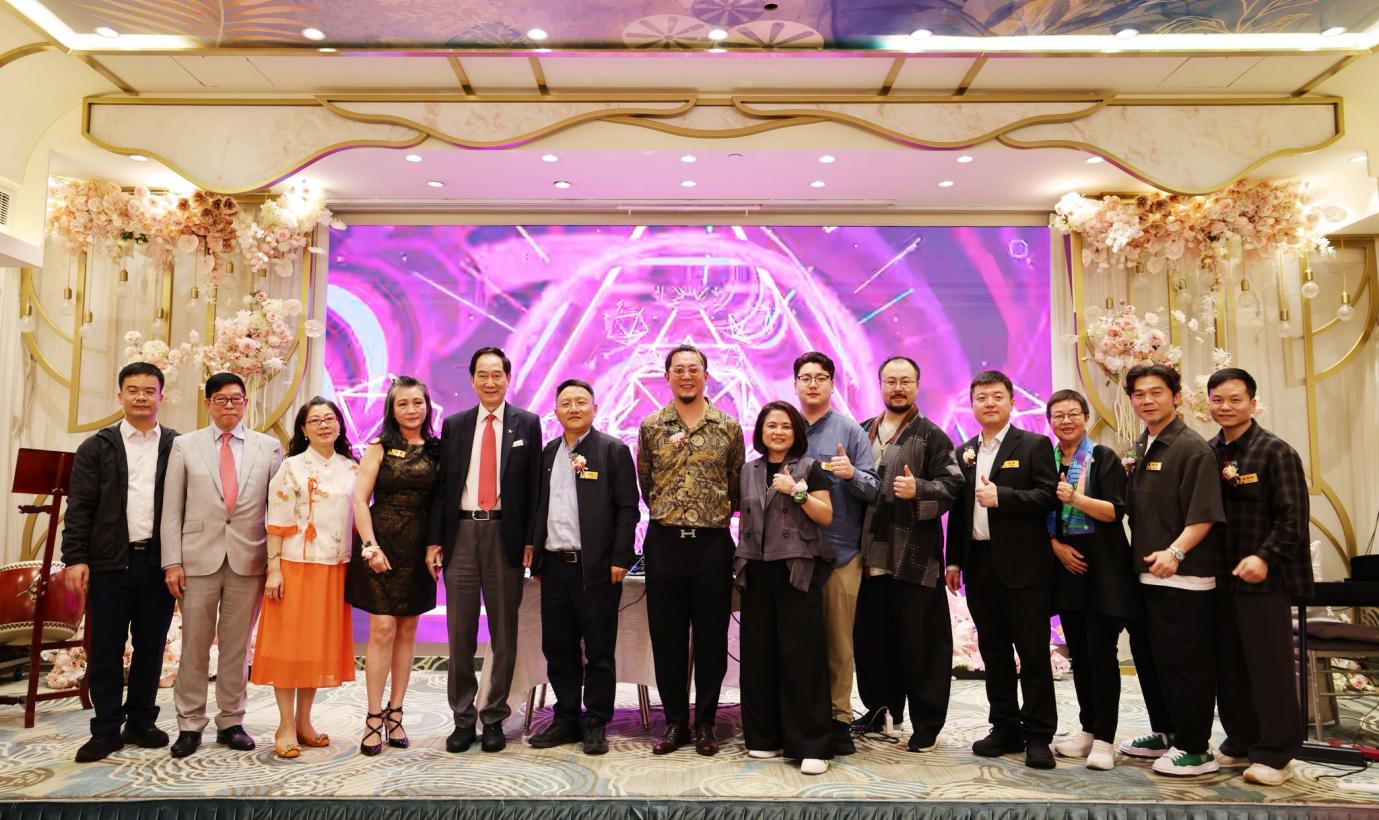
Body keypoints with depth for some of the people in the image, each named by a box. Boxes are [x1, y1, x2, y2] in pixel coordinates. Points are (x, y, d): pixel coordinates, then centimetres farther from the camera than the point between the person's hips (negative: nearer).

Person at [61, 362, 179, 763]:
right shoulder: (97, 447, 6)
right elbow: (79, 508, 2)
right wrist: (75, 558, -6)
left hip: (160, 561, 0)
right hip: (110, 562, 0)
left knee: (151, 646, 9)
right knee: (106, 648, 5)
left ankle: (141, 722, 21)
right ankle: (107, 729, 15)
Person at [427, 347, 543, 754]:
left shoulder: (526, 424, 4)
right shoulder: (453, 425, 10)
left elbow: (533, 487, 1)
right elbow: (442, 484, 8)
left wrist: (530, 541, -5)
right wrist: (435, 539, 1)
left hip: (505, 534, -1)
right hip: (460, 533, 2)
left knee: (504, 633, 7)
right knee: (460, 633, 7)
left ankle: (494, 718, 19)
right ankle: (463, 718, 19)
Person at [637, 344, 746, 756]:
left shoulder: (728, 427, 3)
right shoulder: (651, 427, 4)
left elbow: (736, 485, 10)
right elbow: (645, 485, 13)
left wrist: (716, 517, 10)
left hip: (713, 542, 0)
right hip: (664, 541, 1)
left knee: (711, 637, 6)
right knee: (667, 636, 6)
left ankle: (705, 722, 19)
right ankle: (675, 721, 19)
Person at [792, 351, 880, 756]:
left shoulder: (850, 430, 2)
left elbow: (873, 489, -3)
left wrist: (852, 474, -21)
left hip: (840, 550, -2)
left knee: (838, 639, 5)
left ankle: (839, 719, 15)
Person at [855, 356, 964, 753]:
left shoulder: (931, 436, 1)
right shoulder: (862, 432, 15)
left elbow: (951, 485, -6)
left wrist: (918, 489, -22)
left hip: (914, 556, -4)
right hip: (870, 554, 5)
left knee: (919, 640, 0)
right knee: (872, 638, 12)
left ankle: (926, 723, 13)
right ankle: (880, 708, 29)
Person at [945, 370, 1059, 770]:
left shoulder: (1035, 445, -1)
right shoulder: (964, 452, 14)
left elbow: (1049, 496, -10)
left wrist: (1001, 496, -20)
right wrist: (954, 561, 11)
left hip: (1023, 564, -5)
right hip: (979, 564, 5)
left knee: (1033, 652, 0)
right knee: (993, 652, 11)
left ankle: (1038, 735, 10)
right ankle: (1005, 728, 21)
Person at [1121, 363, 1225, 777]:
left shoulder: (1193, 448, -11)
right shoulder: (1141, 447, 13)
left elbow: (1204, 515, -19)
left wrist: (1175, 551, -31)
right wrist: (1142, 557, 12)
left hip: (1185, 576, -8)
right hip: (1150, 575, 8)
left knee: (1187, 663, -1)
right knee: (1161, 659, 17)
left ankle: (1196, 749, 11)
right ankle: (1171, 734, 31)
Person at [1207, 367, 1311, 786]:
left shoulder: (1275, 451, -6)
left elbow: (1292, 516, -11)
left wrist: (1264, 557, -21)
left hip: (1261, 578, -5)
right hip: (1218, 578, 5)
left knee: (1269, 668, 1)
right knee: (1228, 667, 12)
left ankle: (1275, 754, 12)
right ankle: (1240, 743, 25)